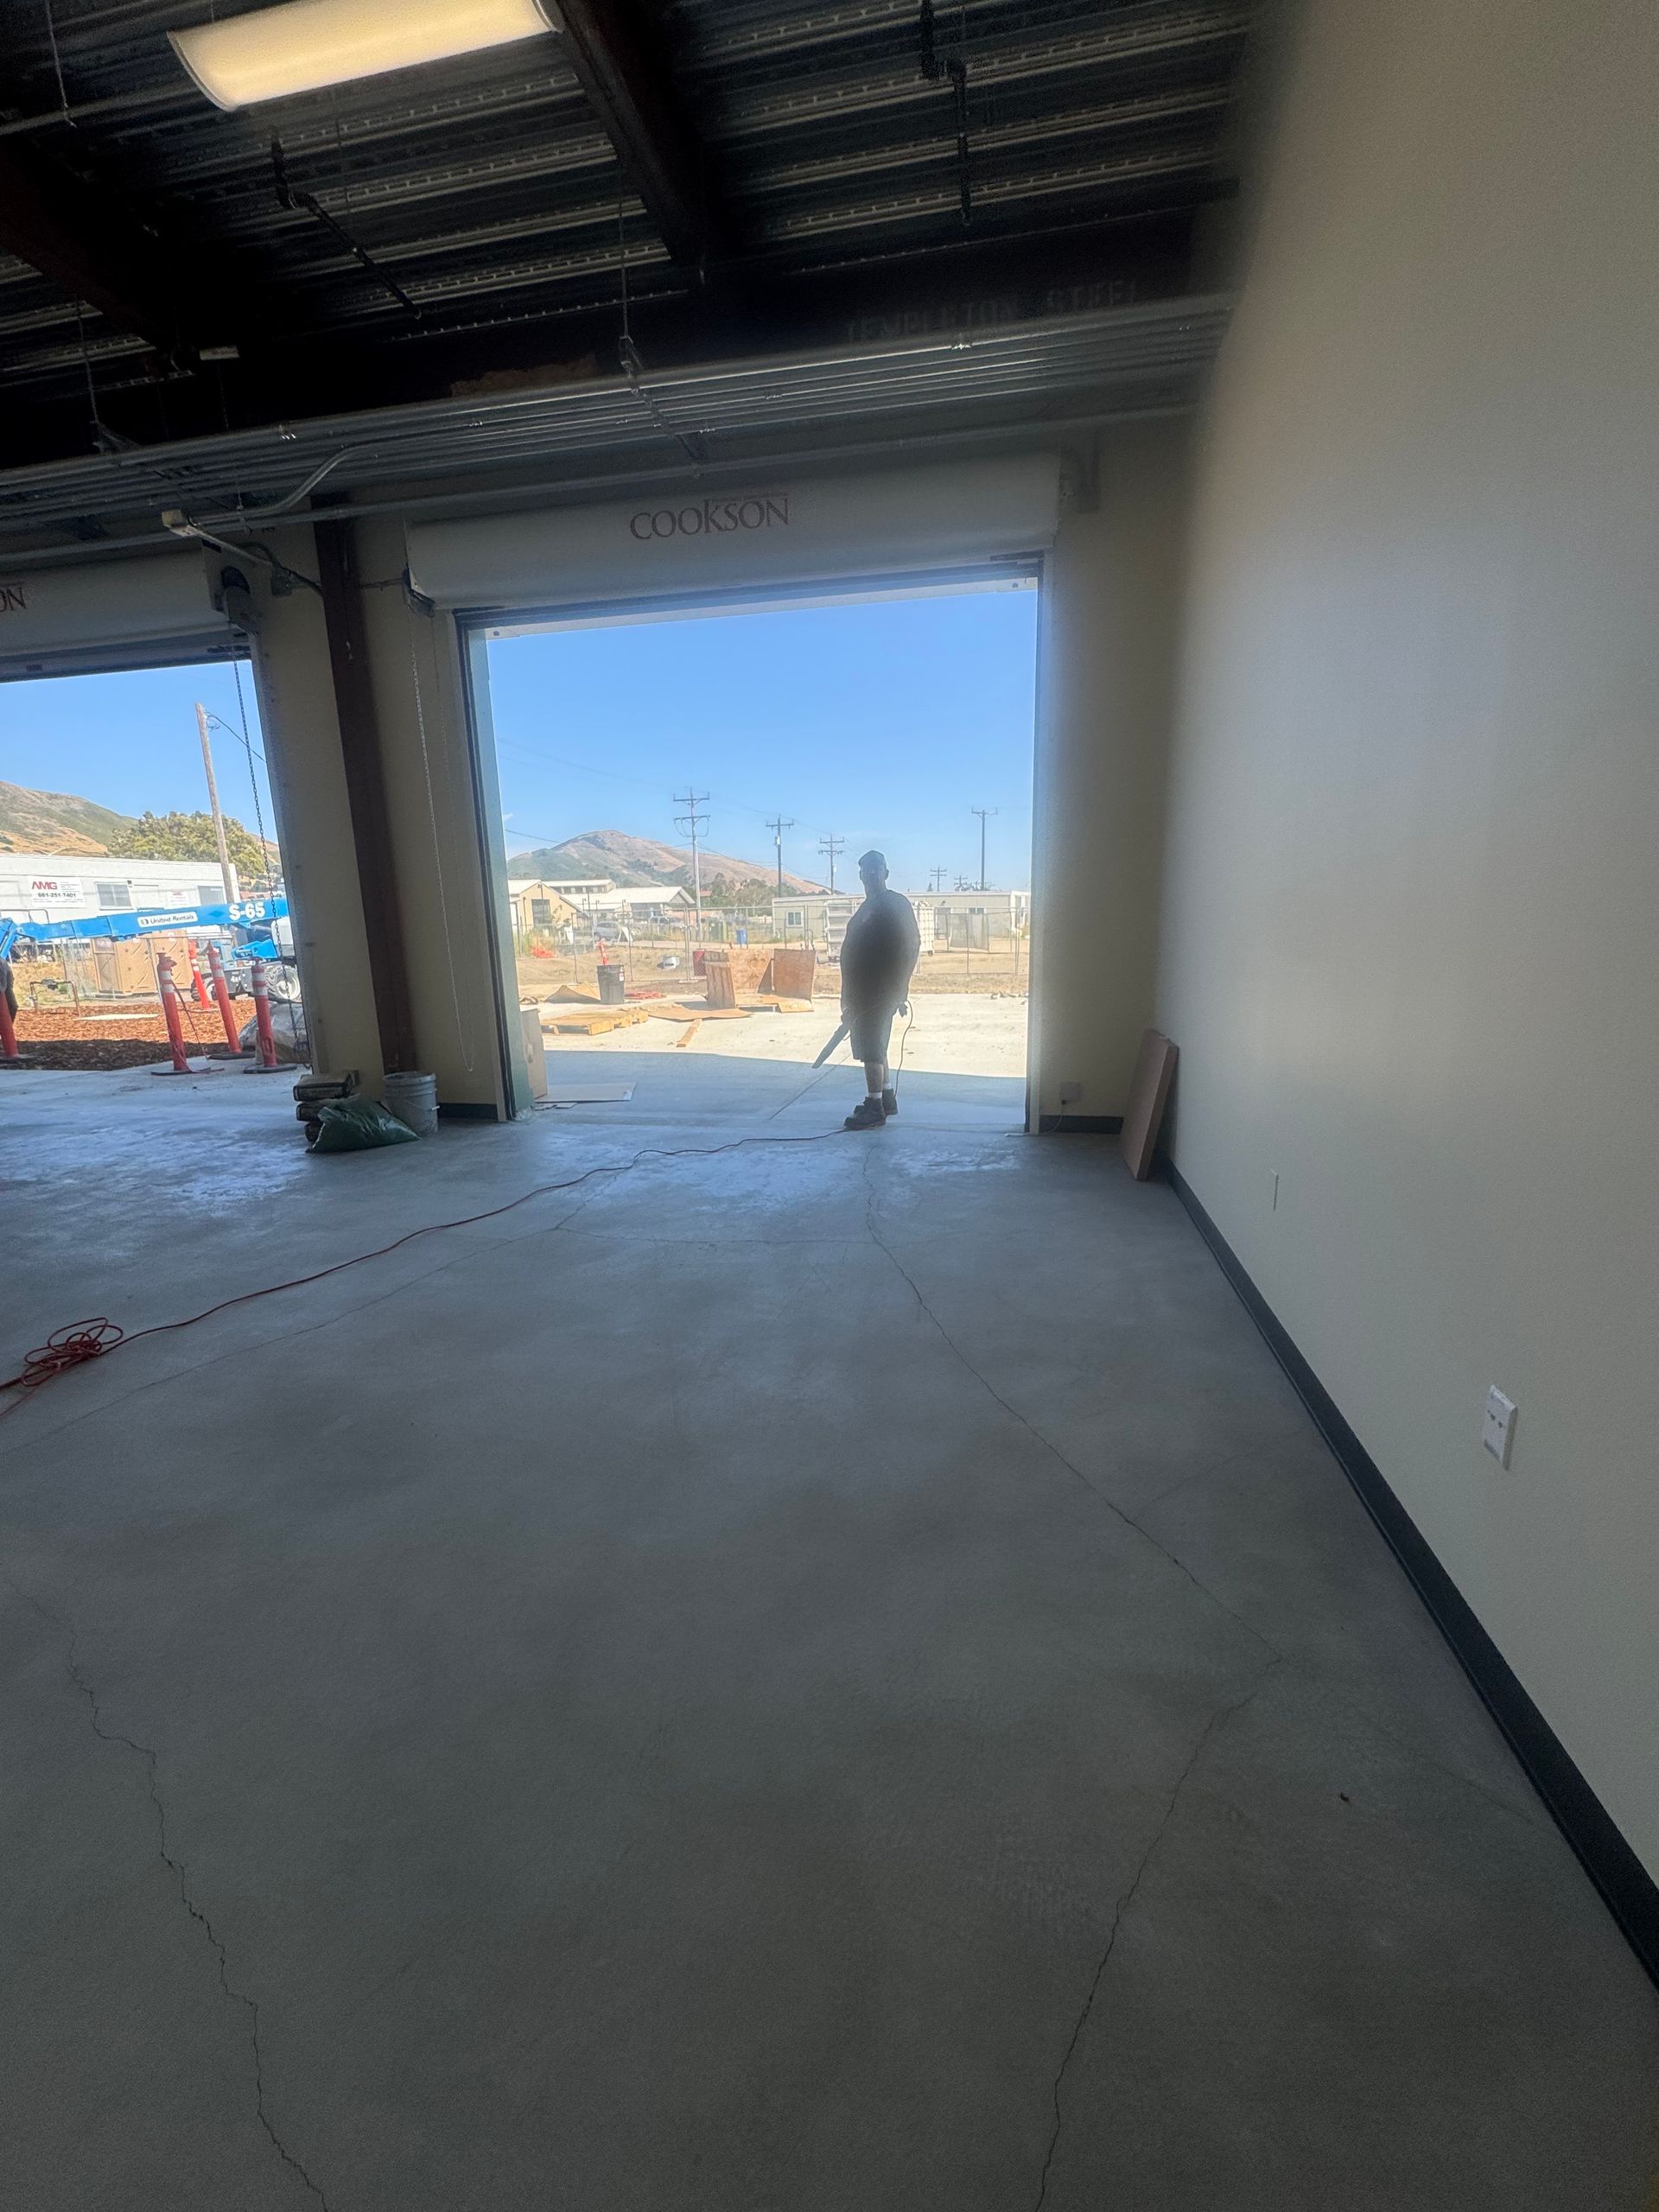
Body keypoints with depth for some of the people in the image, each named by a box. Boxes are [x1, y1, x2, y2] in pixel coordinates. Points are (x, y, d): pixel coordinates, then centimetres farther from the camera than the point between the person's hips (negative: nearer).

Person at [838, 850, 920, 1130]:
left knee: (871, 1048, -8)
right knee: (875, 1047, 16)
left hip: (881, 992, -9)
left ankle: (874, 1108, -5)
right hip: (865, 992, 9)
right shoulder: (867, 909, 17)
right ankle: (887, 1098, 25)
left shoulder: (897, 904, -9)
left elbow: (912, 944, -16)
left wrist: (900, 985, -18)